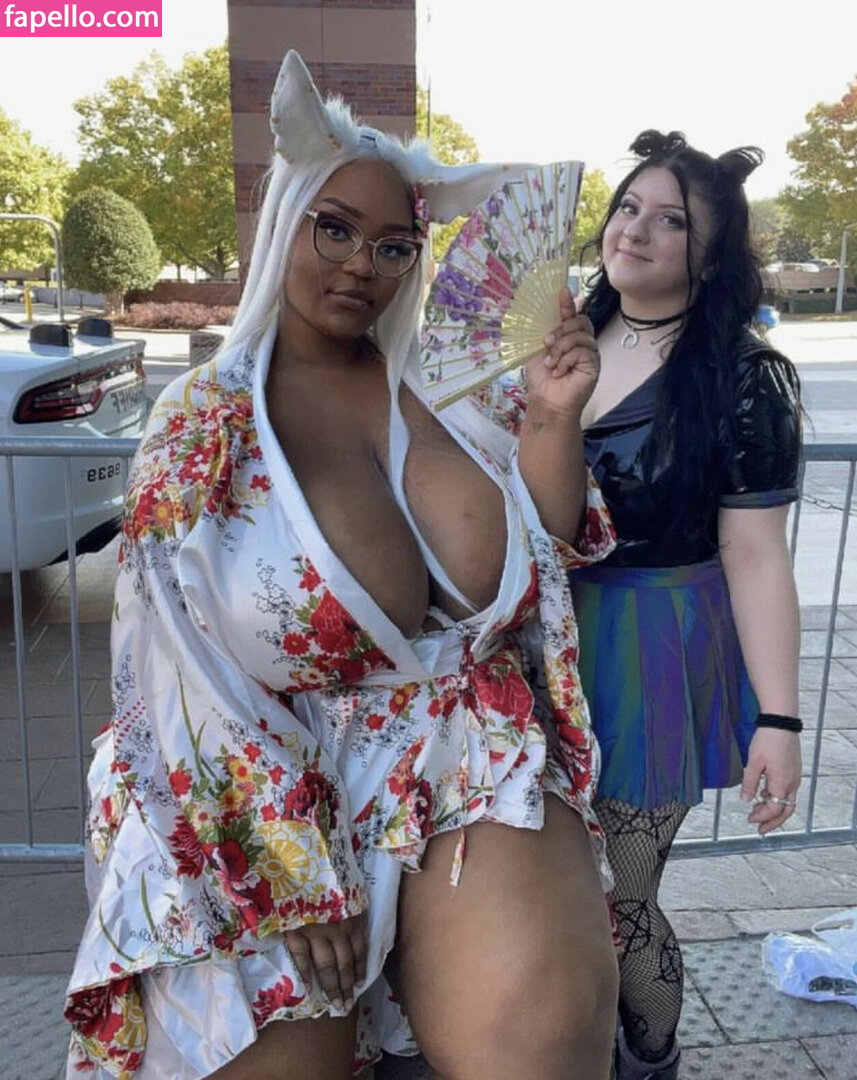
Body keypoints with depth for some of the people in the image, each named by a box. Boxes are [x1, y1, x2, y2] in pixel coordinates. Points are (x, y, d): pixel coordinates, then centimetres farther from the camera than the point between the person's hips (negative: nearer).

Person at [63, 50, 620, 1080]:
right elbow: (194, 671, -5)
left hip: (476, 763, 1)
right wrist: (298, 866, -9)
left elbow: (543, 561, 12)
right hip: (273, 790, 0)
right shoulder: (199, 421, -1)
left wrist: (555, 418, -5)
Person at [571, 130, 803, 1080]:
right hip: (550, 640, 6)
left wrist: (777, 720, -18)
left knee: (619, 898, 8)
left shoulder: (740, 379, -13)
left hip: (652, 655, -5)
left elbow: (755, 557, -16)